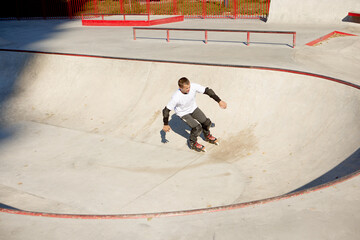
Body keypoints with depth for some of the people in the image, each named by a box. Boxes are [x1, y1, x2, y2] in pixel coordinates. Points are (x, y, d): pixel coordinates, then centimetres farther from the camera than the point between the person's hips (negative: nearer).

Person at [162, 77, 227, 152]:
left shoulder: (193, 86, -32)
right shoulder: (176, 97, -38)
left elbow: (208, 91, -21)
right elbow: (166, 110, -27)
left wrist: (219, 101, -20)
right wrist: (166, 125, -18)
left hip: (193, 108, 5)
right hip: (183, 113, -4)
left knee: (207, 122, 6)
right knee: (197, 128, -15)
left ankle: (207, 136, 39)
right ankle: (193, 143, 13)